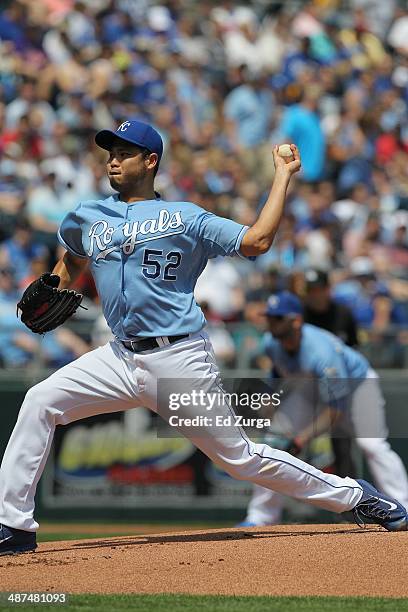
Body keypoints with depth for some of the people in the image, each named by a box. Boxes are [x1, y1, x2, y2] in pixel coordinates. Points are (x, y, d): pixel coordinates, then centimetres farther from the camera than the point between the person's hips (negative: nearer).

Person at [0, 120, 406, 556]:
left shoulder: (185, 218, 1)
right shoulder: (87, 217, 14)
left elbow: (256, 241, -9)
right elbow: (72, 257, 35)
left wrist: (283, 175, -5)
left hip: (180, 363, -4)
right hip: (120, 357, 4)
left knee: (240, 458, -1)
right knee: (40, 402, -13)